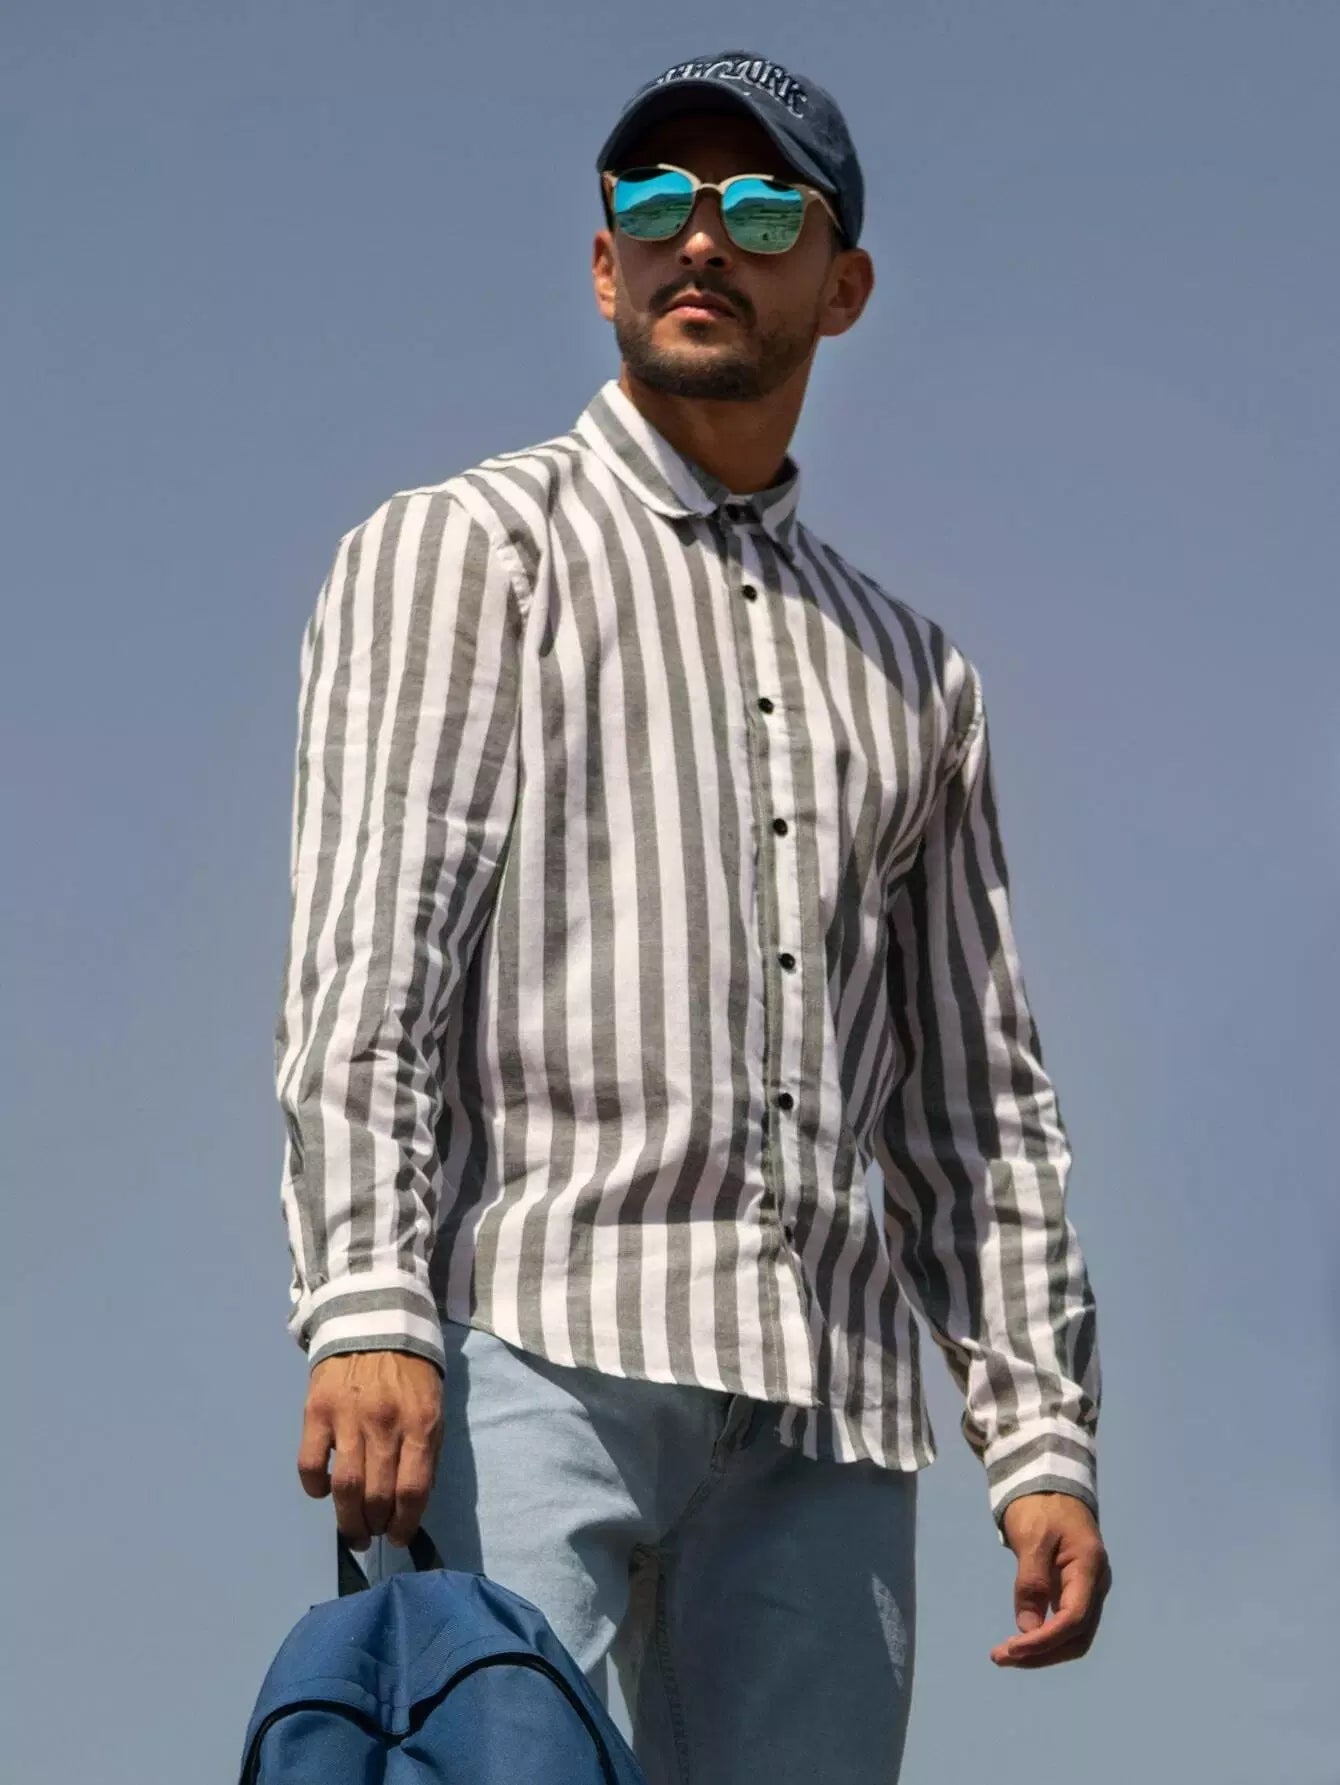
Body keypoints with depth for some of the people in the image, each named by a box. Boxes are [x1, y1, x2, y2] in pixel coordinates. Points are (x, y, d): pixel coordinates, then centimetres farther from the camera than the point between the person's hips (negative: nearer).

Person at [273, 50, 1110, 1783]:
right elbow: (363, 953, -3)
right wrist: (363, 1310, -18)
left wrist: (1041, 1437, 9)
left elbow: (976, 1098, 22)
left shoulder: (911, 669, 25)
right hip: (535, 1344, -4)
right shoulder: (459, 549, 11)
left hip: (829, 1409, 5)